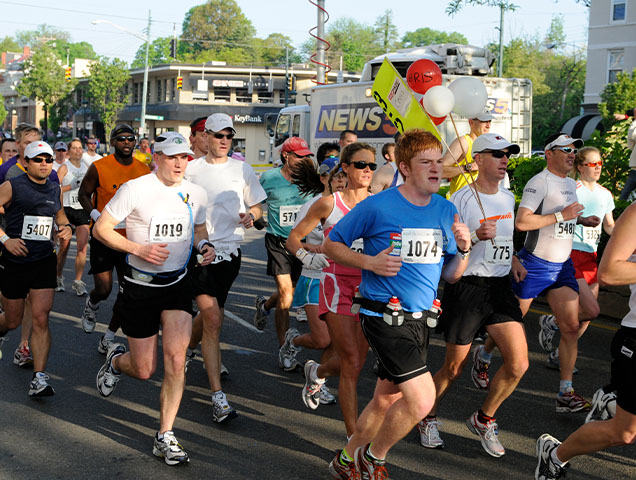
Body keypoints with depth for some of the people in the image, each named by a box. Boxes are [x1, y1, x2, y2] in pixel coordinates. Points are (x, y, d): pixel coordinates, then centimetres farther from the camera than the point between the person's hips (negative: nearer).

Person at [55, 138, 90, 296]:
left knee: (83, 247, -7)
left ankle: (78, 281, -1)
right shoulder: (64, 167, 0)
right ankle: (59, 278, 22)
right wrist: (71, 186, -19)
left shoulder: (86, 168, 14)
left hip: (83, 210, 3)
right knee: (64, 246, 2)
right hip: (67, 210, -3)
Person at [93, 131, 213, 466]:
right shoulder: (134, 189, -13)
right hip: (139, 286, -3)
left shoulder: (195, 193, 2)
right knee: (144, 370, 3)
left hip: (177, 284, 3)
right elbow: (101, 229, -9)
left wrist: (204, 245, -3)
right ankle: (116, 360, 41)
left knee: (176, 358, -11)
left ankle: (165, 438, 2)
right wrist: (139, 249, -22)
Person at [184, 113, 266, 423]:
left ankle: (186, 348, 48)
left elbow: (257, 206, 15)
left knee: (210, 314, 14)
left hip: (230, 250, 3)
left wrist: (250, 216, -8)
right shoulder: (191, 169, 2)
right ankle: (218, 396, -13)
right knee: (212, 318, -13)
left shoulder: (242, 169, 8)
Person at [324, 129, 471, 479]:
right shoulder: (377, 207, -10)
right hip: (385, 317, -7)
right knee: (422, 400, -13)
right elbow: (332, 244, -1)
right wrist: (370, 262, -16)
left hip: (419, 318, 7)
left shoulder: (446, 211, 7)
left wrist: (463, 250, -8)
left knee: (386, 400, 17)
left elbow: (451, 276, 12)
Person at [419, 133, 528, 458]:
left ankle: (483, 420, 18)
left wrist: (512, 260, 10)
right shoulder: (461, 199, -10)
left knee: (518, 364, -4)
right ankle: (427, 419, 29)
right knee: (453, 369, 3)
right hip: (466, 288, -6)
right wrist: (475, 236, -25)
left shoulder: (507, 197, 12)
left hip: (501, 286, 6)